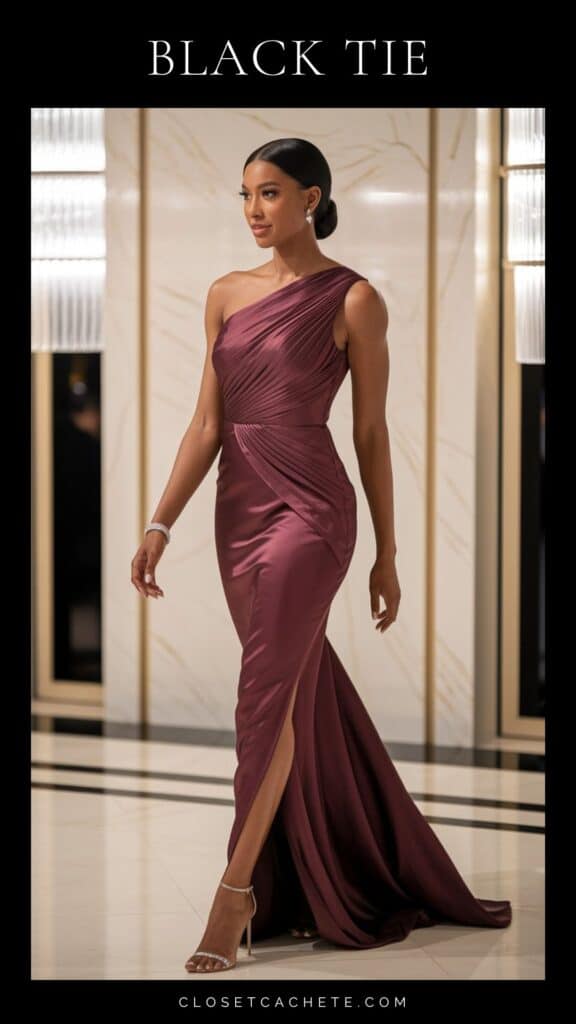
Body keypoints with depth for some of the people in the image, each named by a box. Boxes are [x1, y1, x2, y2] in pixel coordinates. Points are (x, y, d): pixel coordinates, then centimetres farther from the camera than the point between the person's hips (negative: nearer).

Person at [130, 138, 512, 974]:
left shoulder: (352, 300, -3)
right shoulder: (226, 295, 11)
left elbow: (372, 433, -2)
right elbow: (207, 423, 10)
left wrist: (387, 554, 1)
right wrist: (161, 524, 3)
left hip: (310, 508, -6)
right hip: (239, 510, 6)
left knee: (268, 692, -12)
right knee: (307, 698, 13)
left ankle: (236, 891, -6)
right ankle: (366, 881, 26)